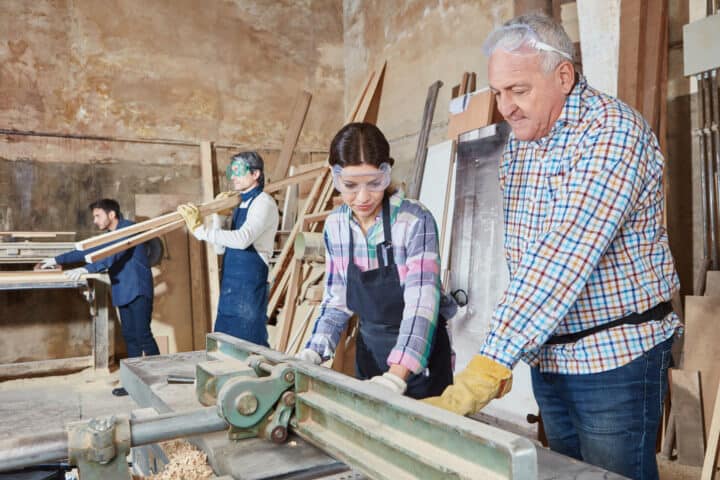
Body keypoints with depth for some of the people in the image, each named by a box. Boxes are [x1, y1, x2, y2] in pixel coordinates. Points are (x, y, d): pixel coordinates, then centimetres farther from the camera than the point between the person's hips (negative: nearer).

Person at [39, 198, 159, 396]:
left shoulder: (128, 228, -10)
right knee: (130, 337, 6)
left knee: (143, 335, -11)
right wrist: (57, 260, 26)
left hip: (138, 290, -9)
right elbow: (87, 251, 28)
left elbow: (114, 255, -22)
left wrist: (86, 269, -29)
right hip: (124, 293, 9)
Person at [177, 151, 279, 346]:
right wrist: (218, 214, 4)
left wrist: (200, 230, -28)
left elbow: (243, 239, -28)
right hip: (229, 289, 9)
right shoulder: (240, 204, 15)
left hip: (249, 289, -9)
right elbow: (220, 248, 14)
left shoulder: (263, 203, -10)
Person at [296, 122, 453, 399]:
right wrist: (313, 352, -10)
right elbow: (337, 301, 3)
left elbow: (421, 304, -28)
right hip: (369, 351, 5)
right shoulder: (335, 226, -4)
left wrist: (395, 376, -41)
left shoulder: (416, 221, -21)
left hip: (417, 360, -4)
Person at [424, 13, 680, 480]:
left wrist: (487, 367, -34)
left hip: (616, 356, -7)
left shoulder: (613, 131, -18)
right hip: (546, 356, 7)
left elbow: (563, 258, -30)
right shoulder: (518, 144, 5)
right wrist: (505, 355, 3)